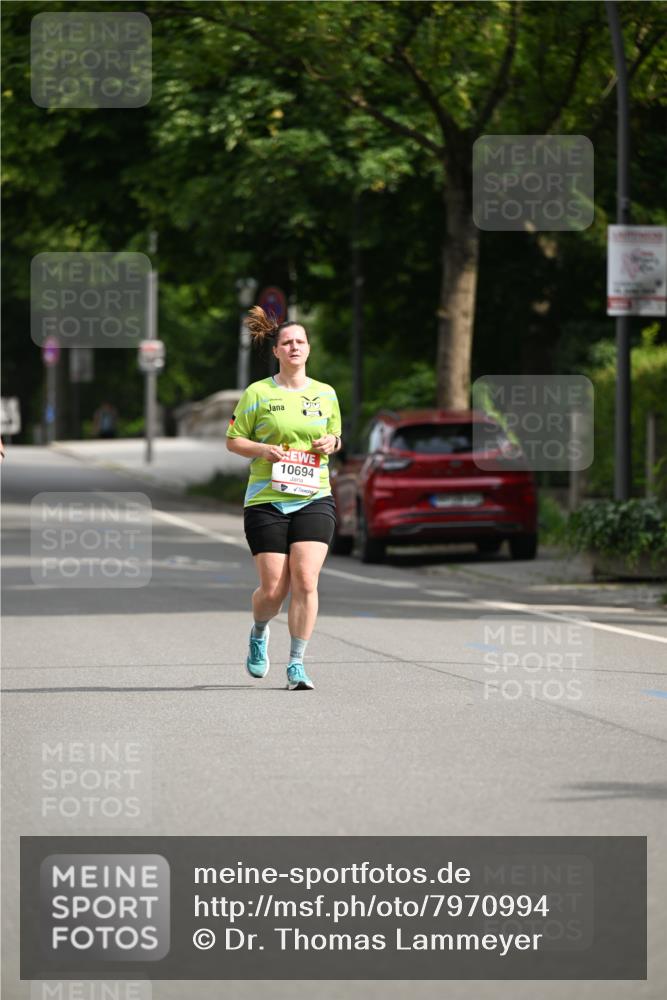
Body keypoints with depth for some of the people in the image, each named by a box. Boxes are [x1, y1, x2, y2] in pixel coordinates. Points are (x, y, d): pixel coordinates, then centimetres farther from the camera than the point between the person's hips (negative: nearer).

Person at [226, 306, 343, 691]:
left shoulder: (326, 394, 9)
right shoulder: (258, 393, 0)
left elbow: (336, 437, 22)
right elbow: (233, 441, 5)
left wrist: (330, 443, -1)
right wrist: (264, 450, -14)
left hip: (314, 499, 2)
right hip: (266, 500, -2)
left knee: (305, 581, -13)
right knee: (273, 589, -3)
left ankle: (297, 664, -5)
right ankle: (259, 634, 31)